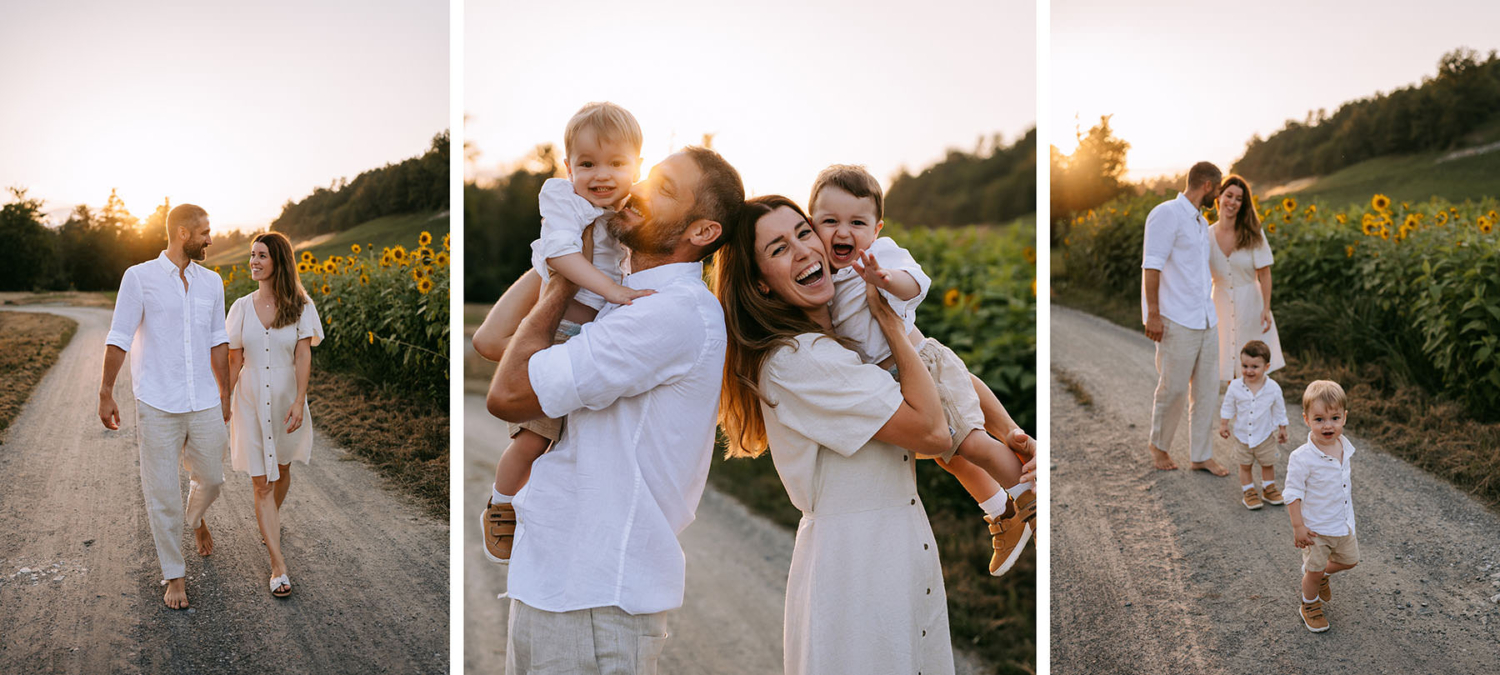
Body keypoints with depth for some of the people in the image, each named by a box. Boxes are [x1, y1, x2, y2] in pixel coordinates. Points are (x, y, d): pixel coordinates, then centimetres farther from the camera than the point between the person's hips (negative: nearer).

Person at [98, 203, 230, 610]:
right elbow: (119, 340, -3)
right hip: (157, 406, -4)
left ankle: (196, 517, 50)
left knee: (211, 479, 15)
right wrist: (105, 394, -2)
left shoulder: (212, 282, 7)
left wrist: (224, 395, 17)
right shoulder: (140, 278, -6)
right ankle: (174, 576, 16)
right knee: (162, 494, 2)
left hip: (204, 405, 4)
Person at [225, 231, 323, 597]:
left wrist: (299, 401, -16)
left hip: (286, 398, 0)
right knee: (261, 482, -4)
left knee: (281, 469, 18)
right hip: (251, 400, 0)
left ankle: (272, 520, 49)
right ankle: (278, 565, -4)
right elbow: (234, 361, 3)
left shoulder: (299, 306, -4)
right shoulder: (242, 307, 1)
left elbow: (303, 356, -8)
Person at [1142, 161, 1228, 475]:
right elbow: (1151, 266, -15)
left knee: (1206, 388, 7)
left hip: (1206, 320, 8)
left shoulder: (1201, 223, 18)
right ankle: (1159, 445, 19)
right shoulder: (1167, 214, -9)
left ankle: (1201, 455, 15)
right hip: (1176, 321, -8)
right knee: (1173, 388, -2)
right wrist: (1153, 313, -19)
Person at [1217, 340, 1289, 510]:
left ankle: (1268, 489, 34)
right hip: (1242, 435, 0)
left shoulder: (1273, 388, -14)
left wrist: (1282, 429, 5)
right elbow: (1228, 406, 1)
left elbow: (1279, 410, -1)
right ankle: (1249, 492, 27)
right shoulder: (1235, 386, -14)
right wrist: (1223, 424, 2)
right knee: (1245, 465, 12)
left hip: (1265, 435, 0)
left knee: (1268, 464, 15)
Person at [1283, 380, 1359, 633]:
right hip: (1315, 527, -6)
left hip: (1343, 524, 6)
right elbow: (1293, 494, -20)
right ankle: (1310, 606, 34)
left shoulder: (1344, 447, -5)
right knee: (1314, 570, 8)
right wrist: (1298, 526, -19)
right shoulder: (1302, 458, -27)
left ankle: (1319, 575, 49)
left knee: (1349, 560, 21)